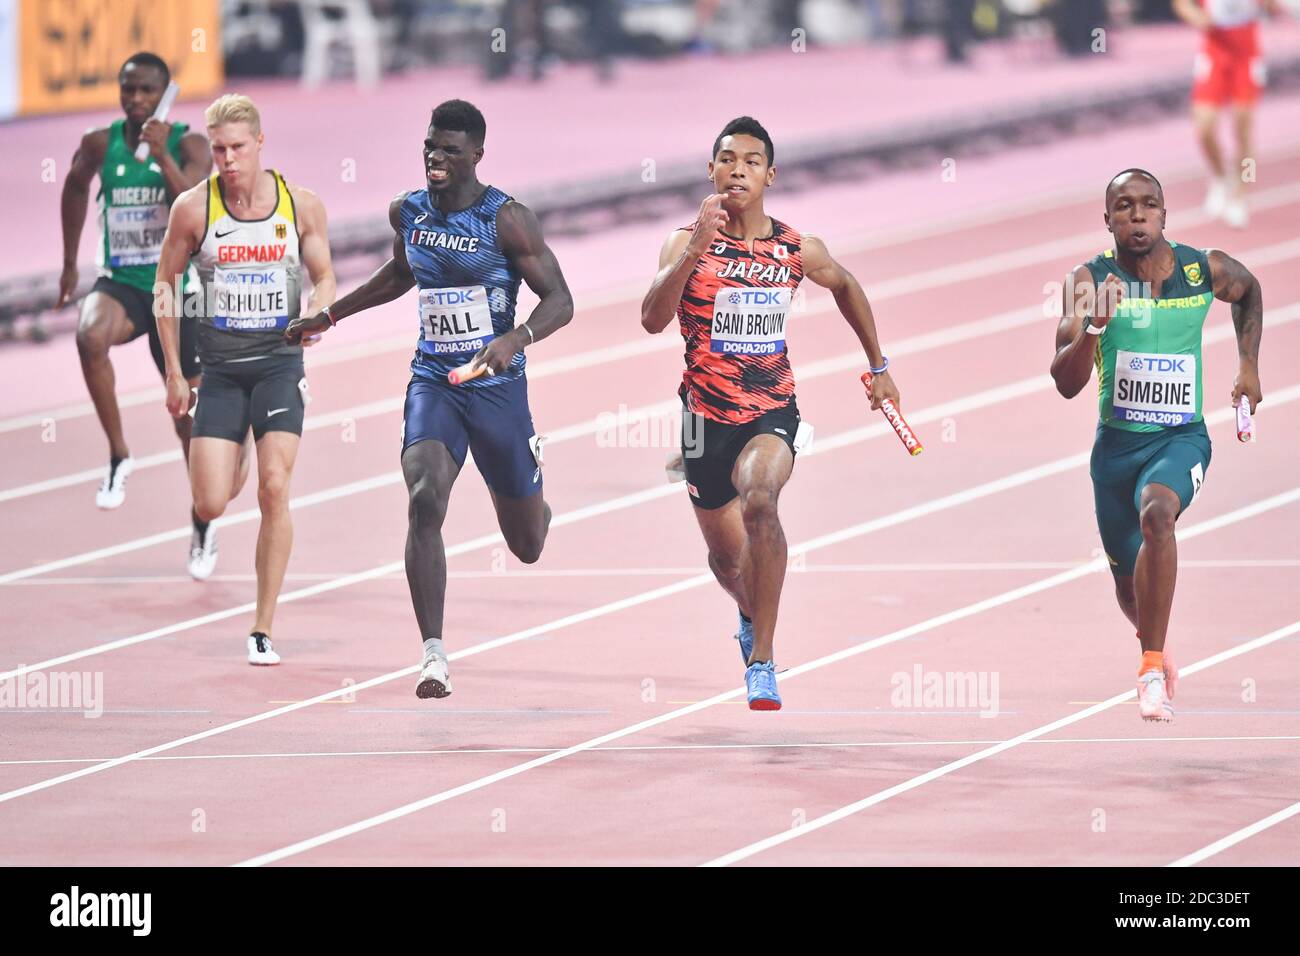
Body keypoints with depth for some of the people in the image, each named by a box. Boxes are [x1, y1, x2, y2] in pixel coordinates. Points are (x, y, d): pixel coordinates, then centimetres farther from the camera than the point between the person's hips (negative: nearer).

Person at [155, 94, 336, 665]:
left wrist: (317, 315, -13)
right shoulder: (194, 207, -4)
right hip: (219, 369, 0)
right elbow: (166, 285, 7)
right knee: (209, 506, -5)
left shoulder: (301, 205, -2)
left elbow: (324, 279, 11)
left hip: (279, 364, 0)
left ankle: (263, 630, -6)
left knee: (274, 490, -14)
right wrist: (173, 372, 5)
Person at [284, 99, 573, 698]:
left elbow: (560, 301, -14)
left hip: (497, 385, -2)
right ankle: (433, 654, -26)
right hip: (432, 383, 2)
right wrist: (329, 316, 24)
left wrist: (517, 338, -32)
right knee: (425, 501, -26)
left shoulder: (506, 219, -13)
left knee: (527, 546, 12)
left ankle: (537, 505, 54)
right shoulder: (408, 212, 2)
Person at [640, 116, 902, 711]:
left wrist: (878, 366, 24)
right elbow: (652, 320, -26)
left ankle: (761, 661, -28)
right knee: (726, 555, 17)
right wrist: (695, 251, -37)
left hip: (773, 410, -1)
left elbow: (846, 287, 20)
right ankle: (751, 616, 56)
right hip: (707, 413, 1)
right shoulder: (686, 243, -10)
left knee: (759, 502, -33)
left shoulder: (798, 251, -3)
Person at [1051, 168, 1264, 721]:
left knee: (1156, 514, -34)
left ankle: (1153, 669, -29)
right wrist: (1093, 326, -35)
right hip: (1117, 443, 2)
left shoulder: (1206, 271, -7)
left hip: (1181, 437, -2)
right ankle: (1154, 648, 51)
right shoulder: (1091, 281, -12)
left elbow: (1249, 291, 19)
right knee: (1128, 583, 14)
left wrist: (1248, 366, 12)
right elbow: (1066, 384, -19)